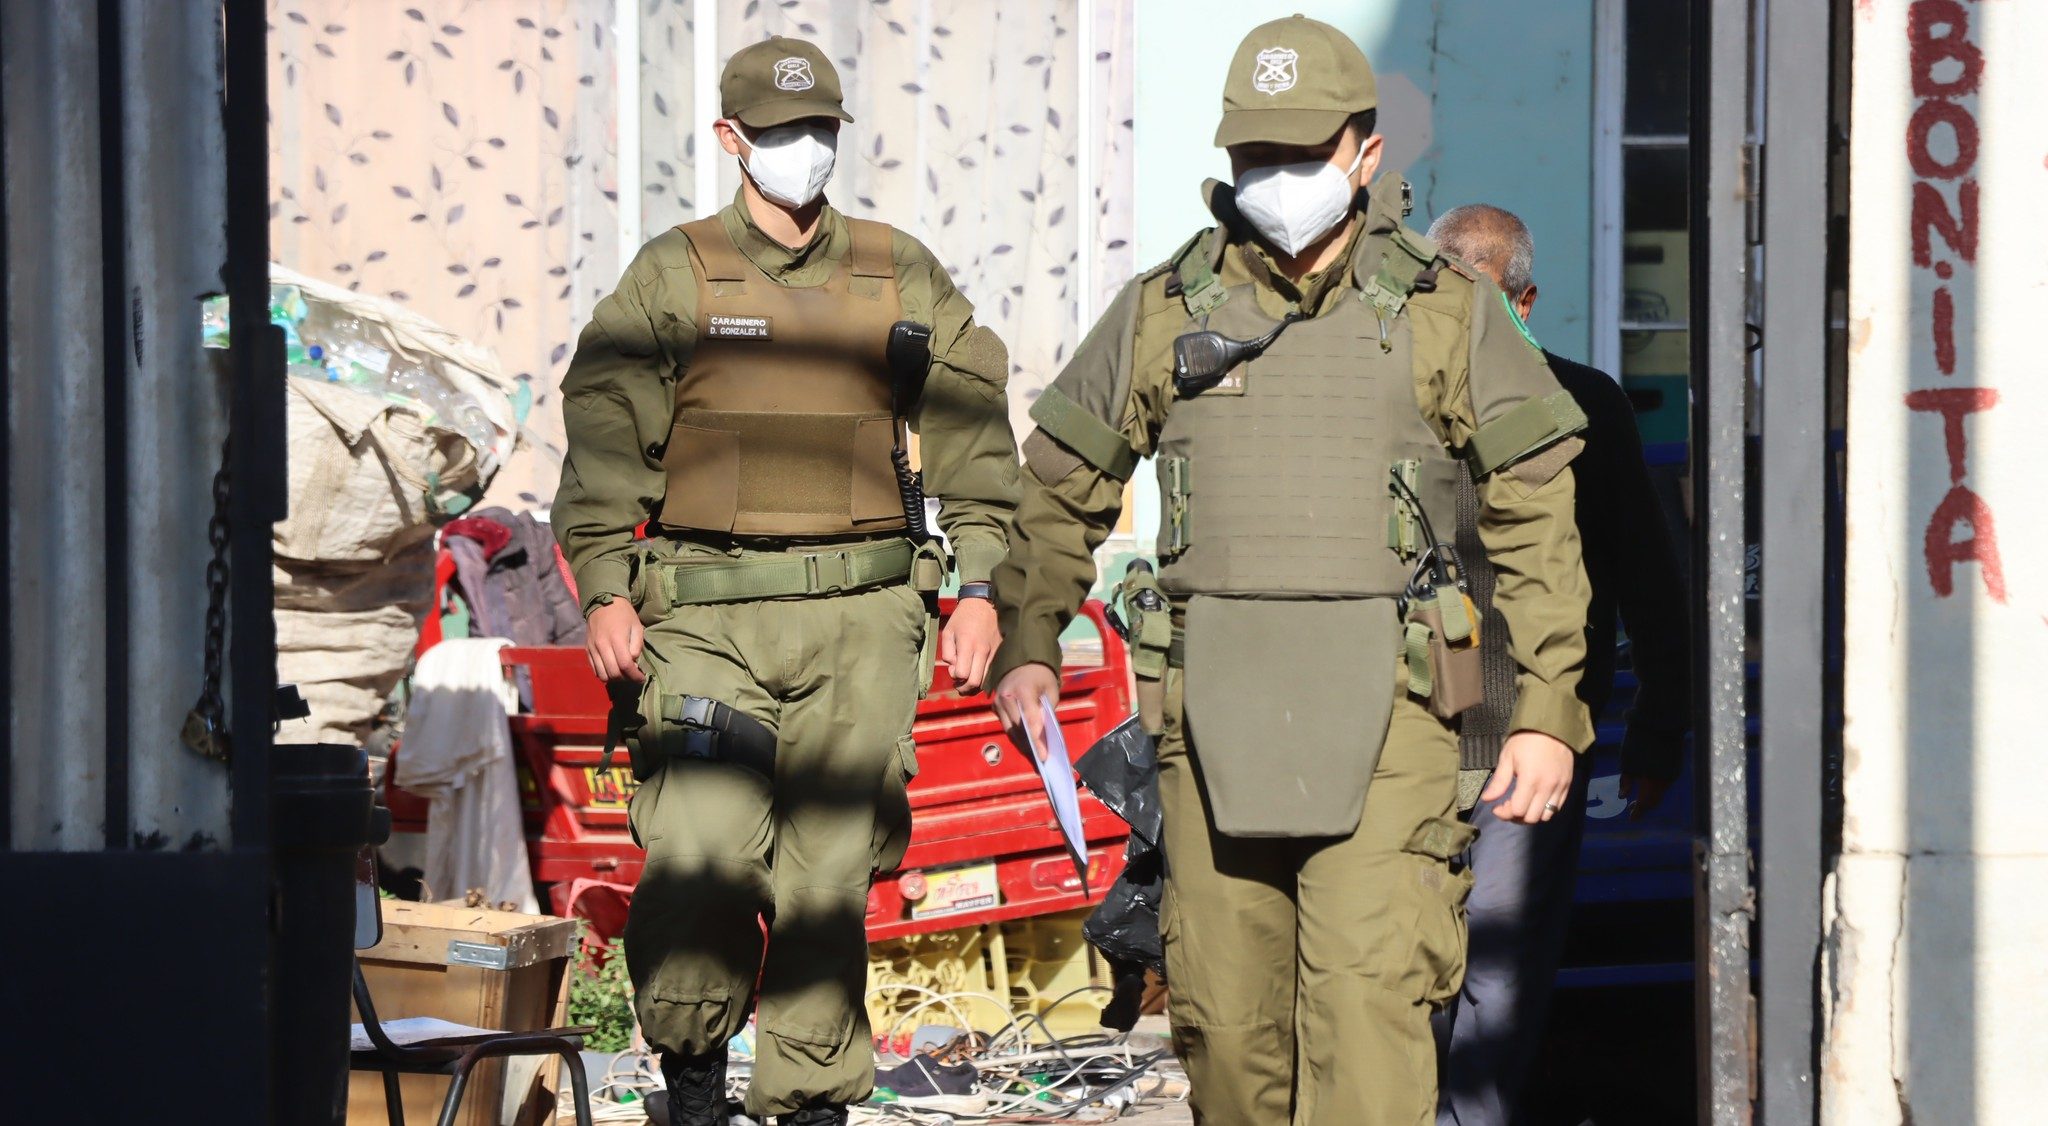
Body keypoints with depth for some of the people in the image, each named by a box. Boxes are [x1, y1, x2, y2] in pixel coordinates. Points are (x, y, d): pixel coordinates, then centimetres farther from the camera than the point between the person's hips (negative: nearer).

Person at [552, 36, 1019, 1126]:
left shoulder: (902, 277, 11)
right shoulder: (672, 276, 5)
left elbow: (971, 439, 13)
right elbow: (604, 441, 2)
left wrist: (976, 585, 5)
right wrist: (605, 590, -8)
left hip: (862, 618, 2)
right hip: (709, 615, -2)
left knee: (831, 868, 2)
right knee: (698, 855, -12)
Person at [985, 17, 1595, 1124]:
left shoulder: (1449, 313, 1)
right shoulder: (1165, 311, 6)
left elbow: (1536, 517, 3)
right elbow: (1061, 481, 17)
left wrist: (1547, 711, -2)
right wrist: (1024, 644, 8)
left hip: (1381, 707, -2)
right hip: (1215, 706, 2)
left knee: (1369, 989, -14)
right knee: (1224, 1006, 5)